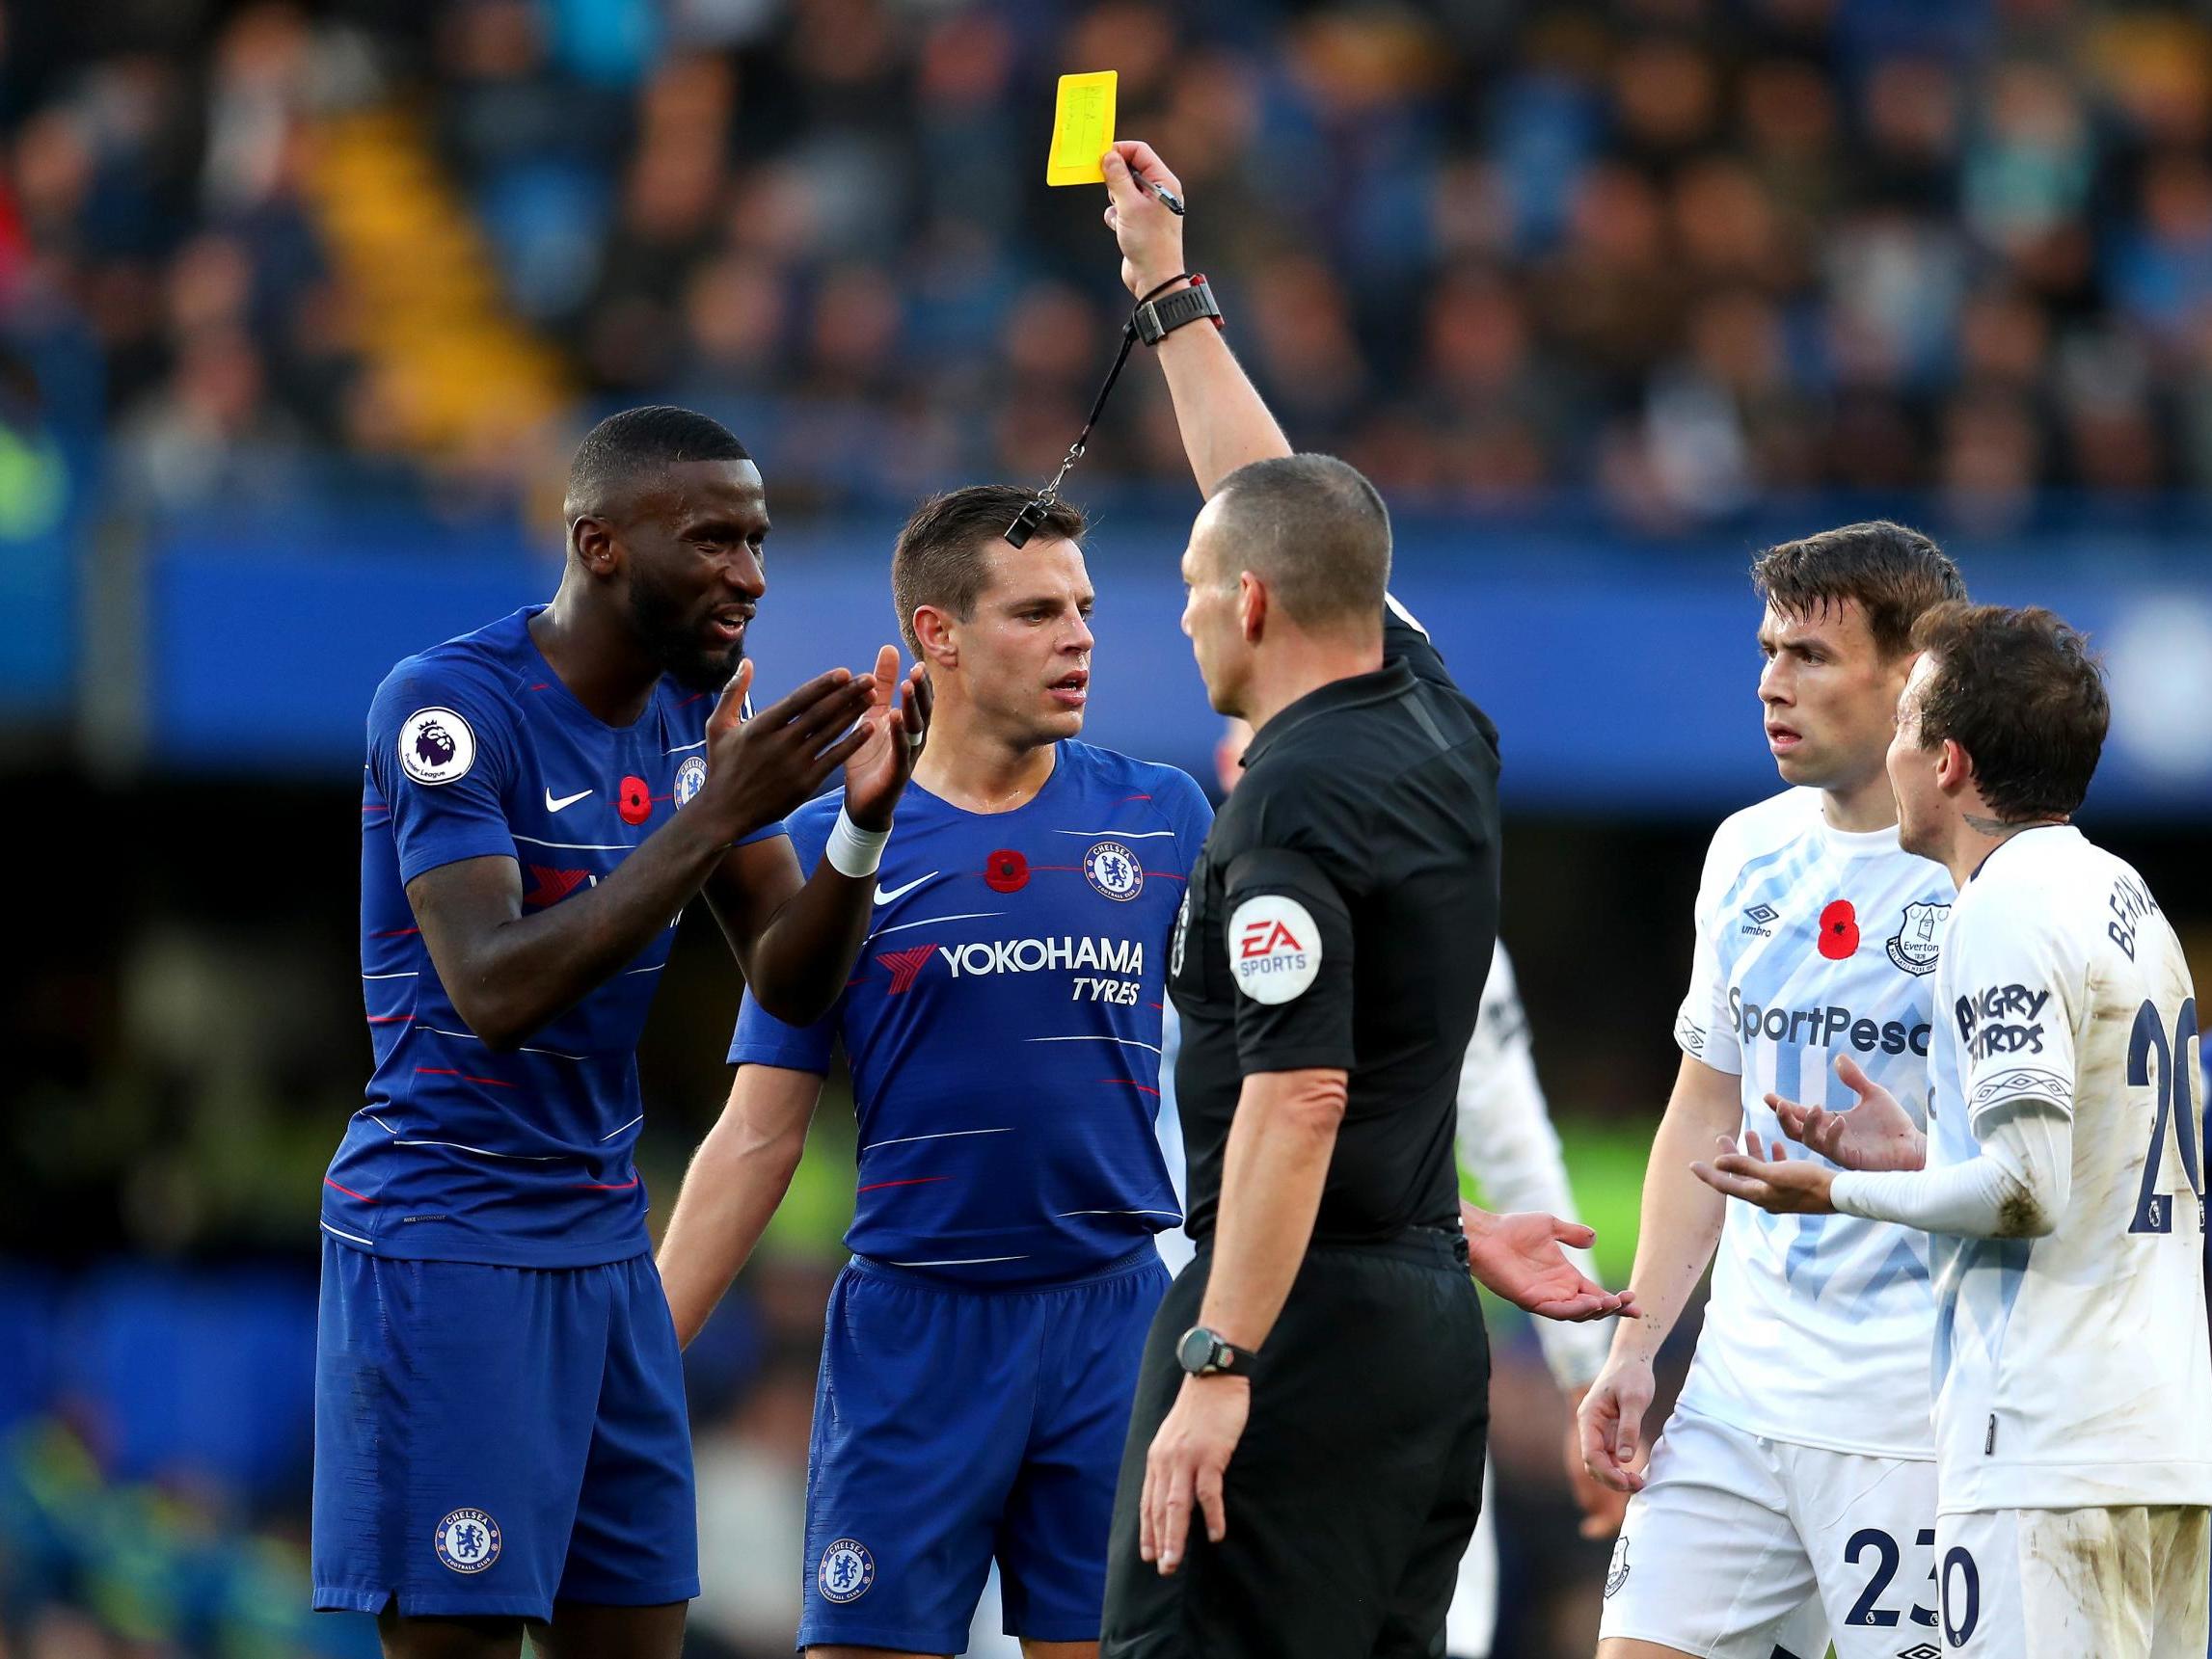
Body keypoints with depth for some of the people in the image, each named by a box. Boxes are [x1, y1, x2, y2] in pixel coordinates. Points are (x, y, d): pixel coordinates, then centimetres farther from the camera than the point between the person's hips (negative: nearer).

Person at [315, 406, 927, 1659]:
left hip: (607, 1242, 8)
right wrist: (717, 815, -27)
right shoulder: (450, 705, -15)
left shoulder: (700, 714, 7)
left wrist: (863, 824, -15)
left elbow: (792, 984, 5)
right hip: (448, 1242, -8)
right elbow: (496, 993, -25)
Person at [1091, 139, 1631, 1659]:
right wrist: (1168, 290, 36)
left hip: (1298, 1313, -9)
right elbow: (1292, 515, 27)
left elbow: (1297, 1102, -22)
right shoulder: (1438, 726, 11)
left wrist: (1217, 1372, -23)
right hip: (1433, 1310, 9)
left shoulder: (1295, 804, -14)